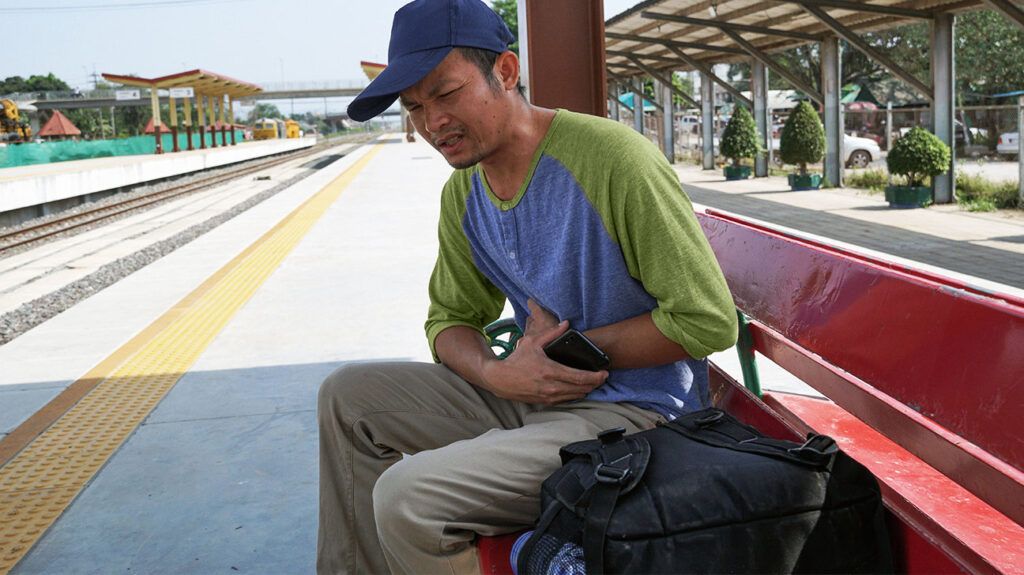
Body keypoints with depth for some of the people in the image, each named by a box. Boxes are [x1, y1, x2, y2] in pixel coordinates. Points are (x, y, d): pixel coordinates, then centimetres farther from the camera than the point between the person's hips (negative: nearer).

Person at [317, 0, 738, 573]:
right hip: (528, 395, 8)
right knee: (348, 395, 6)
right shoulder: (463, 193, 5)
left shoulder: (611, 157, -20)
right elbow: (451, 318, 13)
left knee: (407, 496, -23)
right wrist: (496, 374, -11)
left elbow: (710, 321, -19)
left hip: (631, 410, -8)